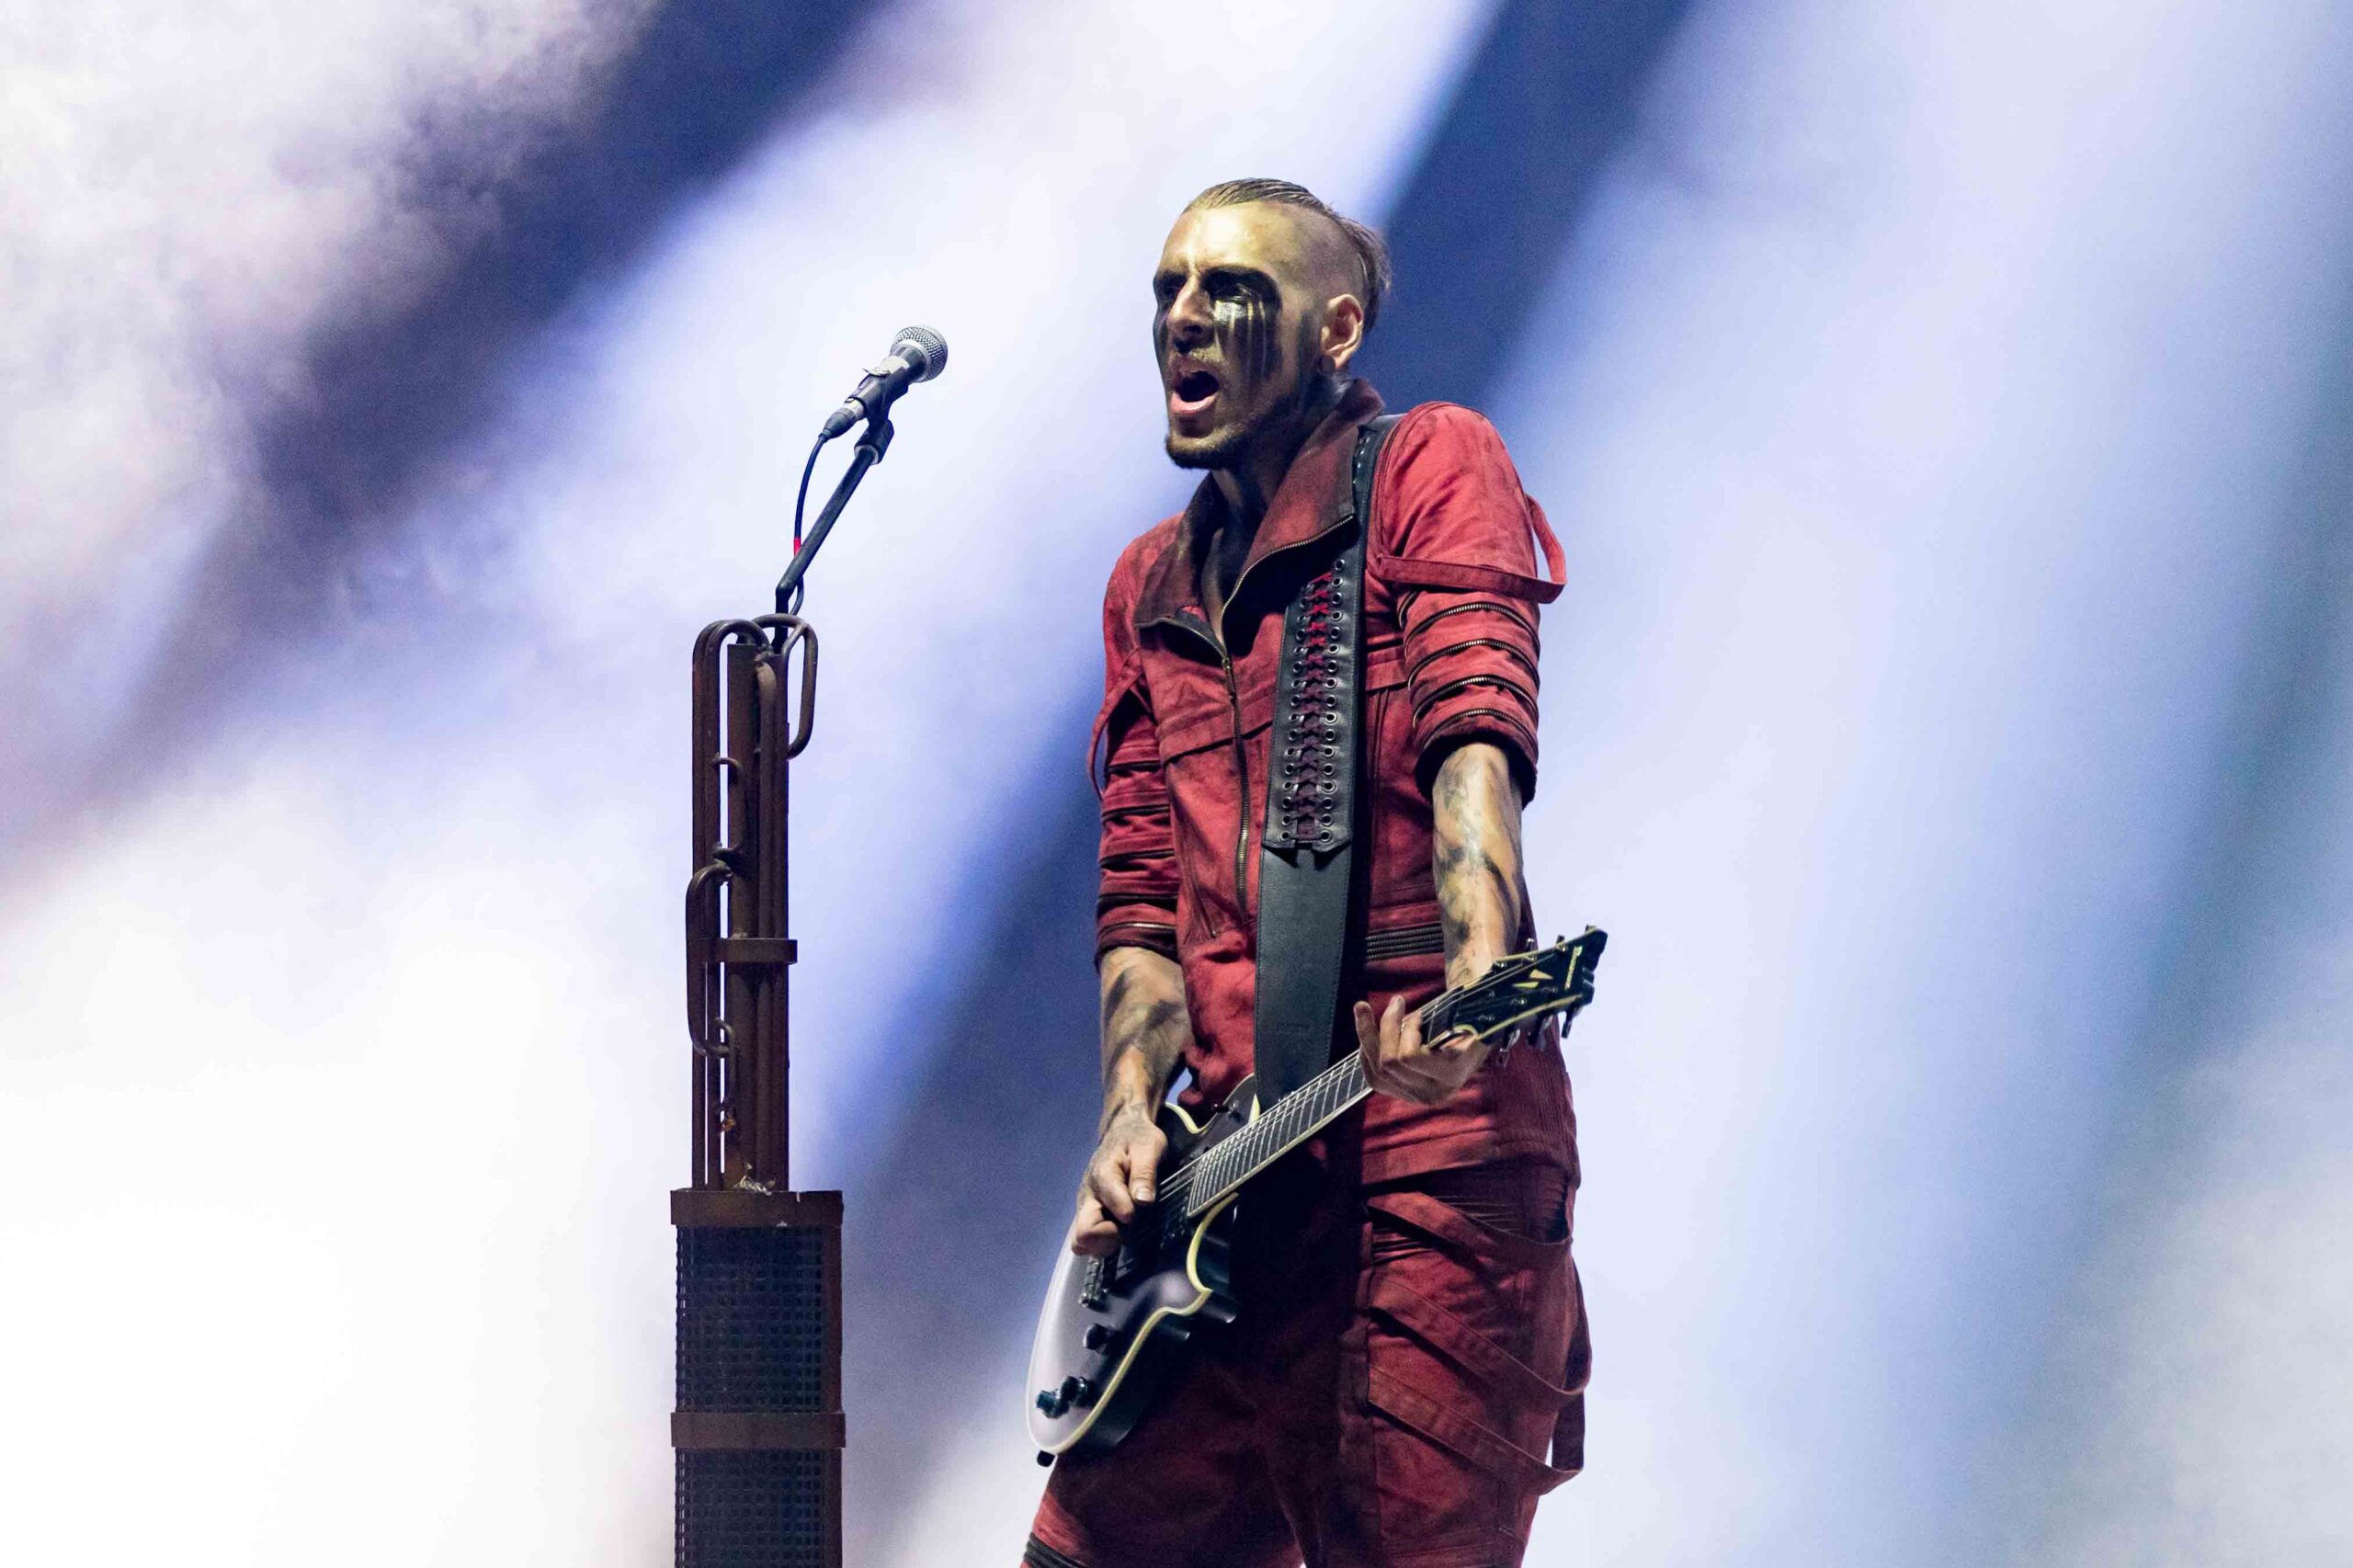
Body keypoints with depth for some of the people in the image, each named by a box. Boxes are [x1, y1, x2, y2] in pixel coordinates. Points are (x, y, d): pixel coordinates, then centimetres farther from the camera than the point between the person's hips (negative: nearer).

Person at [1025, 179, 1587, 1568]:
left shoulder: (1433, 468, 2)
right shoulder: (1151, 586, 22)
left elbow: (1476, 730, -15)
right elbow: (1142, 892, 18)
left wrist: (1480, 968, -33)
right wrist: (1133, 1117, 1)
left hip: (1432, 1150, -7)